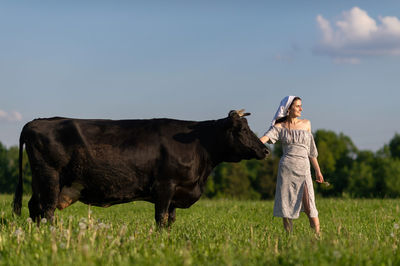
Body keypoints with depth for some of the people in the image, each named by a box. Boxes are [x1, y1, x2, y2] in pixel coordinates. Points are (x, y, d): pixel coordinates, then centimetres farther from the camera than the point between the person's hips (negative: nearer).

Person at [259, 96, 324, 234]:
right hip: (286, 167, -1)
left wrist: (317, 170, 22)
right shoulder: (279, 127, 6)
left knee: (309, 207, -10)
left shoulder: (306, 124, 14)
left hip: (304, 169, 1)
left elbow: (311, 150, 20)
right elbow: (264, 138, -12)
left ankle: (318, 235, -8)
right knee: (286, 205, 0)